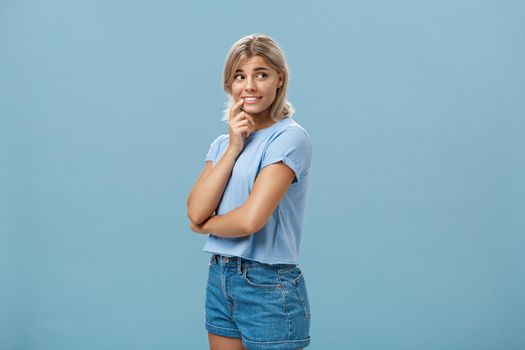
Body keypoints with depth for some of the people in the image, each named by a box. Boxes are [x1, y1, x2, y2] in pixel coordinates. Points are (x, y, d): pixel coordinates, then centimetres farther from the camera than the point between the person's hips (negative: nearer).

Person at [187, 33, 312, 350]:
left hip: (270, 288, -6)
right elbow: (196, 211, -5)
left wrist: (204, 226, -3)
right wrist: (233, 148, -9)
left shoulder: (291, 137, -12)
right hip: (219, 280, 7)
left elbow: (251, 219, -21)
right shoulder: (222, 143, 10)